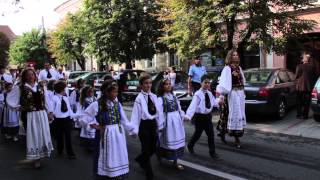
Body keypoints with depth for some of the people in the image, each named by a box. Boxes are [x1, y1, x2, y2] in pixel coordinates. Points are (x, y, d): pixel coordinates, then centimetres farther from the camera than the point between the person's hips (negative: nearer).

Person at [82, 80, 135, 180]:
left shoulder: (117, 104, 1)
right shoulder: (97, 104, -12)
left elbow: (124, 120, 7)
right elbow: (84, 117, -5)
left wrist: (133, 131, 6)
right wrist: (95, 126, -9)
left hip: (118, 135, 4)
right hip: (105, 135, -4)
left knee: (119, 159, 14)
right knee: (107, 160, 9)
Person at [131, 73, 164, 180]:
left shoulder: (154, 96, 5)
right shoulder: (139, 98, -13)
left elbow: (158, 112, 10)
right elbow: (135, 114, -16)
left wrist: (159, 125, 12)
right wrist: (135, 130, -21)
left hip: (153, 124, 6)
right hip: (144, 125, -6)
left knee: (153, 148, 15)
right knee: (146, 149, 4)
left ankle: (140, 159, 45)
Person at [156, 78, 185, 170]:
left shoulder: (174, 96, 11)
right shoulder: (160, 98, -10)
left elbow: (179, 108, 14)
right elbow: (159, 112, -14)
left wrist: (183, 116, 7)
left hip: (177, 120, 6)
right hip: (168, 121, -6)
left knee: (177, 140, 9)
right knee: (168, 140, 1)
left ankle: (175, 161, 19)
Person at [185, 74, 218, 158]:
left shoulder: (209, 94, 3)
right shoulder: (198, 94, -18)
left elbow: (213, 103, 20)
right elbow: (193, 105, -29)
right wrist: (188, 116, -39)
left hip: (208, 116, 6)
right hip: (199, 116, -5)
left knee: (211, 134, 5)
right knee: (198, 133, 9)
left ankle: (212, 152, 17)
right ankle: (190, 146, 35)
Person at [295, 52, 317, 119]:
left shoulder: (299, 66, -10)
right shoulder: (312, 67, -3)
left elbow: (296, 76, -8)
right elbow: (315, 77, 4)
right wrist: (312, 84, 18)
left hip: (300, 87, -1)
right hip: (309, 87, 1)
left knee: (299, 102, 11)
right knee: (307, 102, 8)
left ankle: (299, 114, 15)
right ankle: (305, 115, 9)